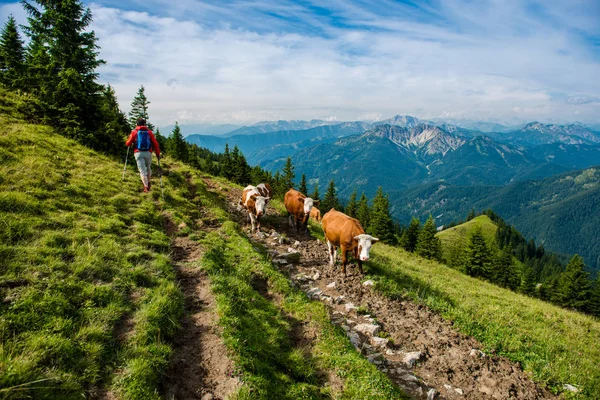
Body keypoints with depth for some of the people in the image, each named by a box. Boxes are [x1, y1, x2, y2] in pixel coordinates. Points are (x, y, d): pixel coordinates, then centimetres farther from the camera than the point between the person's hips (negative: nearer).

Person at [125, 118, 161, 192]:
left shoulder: (134, 132, 5)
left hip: (138, 153, -1)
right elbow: (155, 143, 3)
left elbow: (128, 143, 4)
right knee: (148, 168, 24)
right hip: (148, 153, 1)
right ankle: (148, 183, 29)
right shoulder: (149, 132, 8)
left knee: (142, 170, -5)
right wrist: (158, 153, 9)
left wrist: (127, 143, 28)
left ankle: (146, 187, -18)